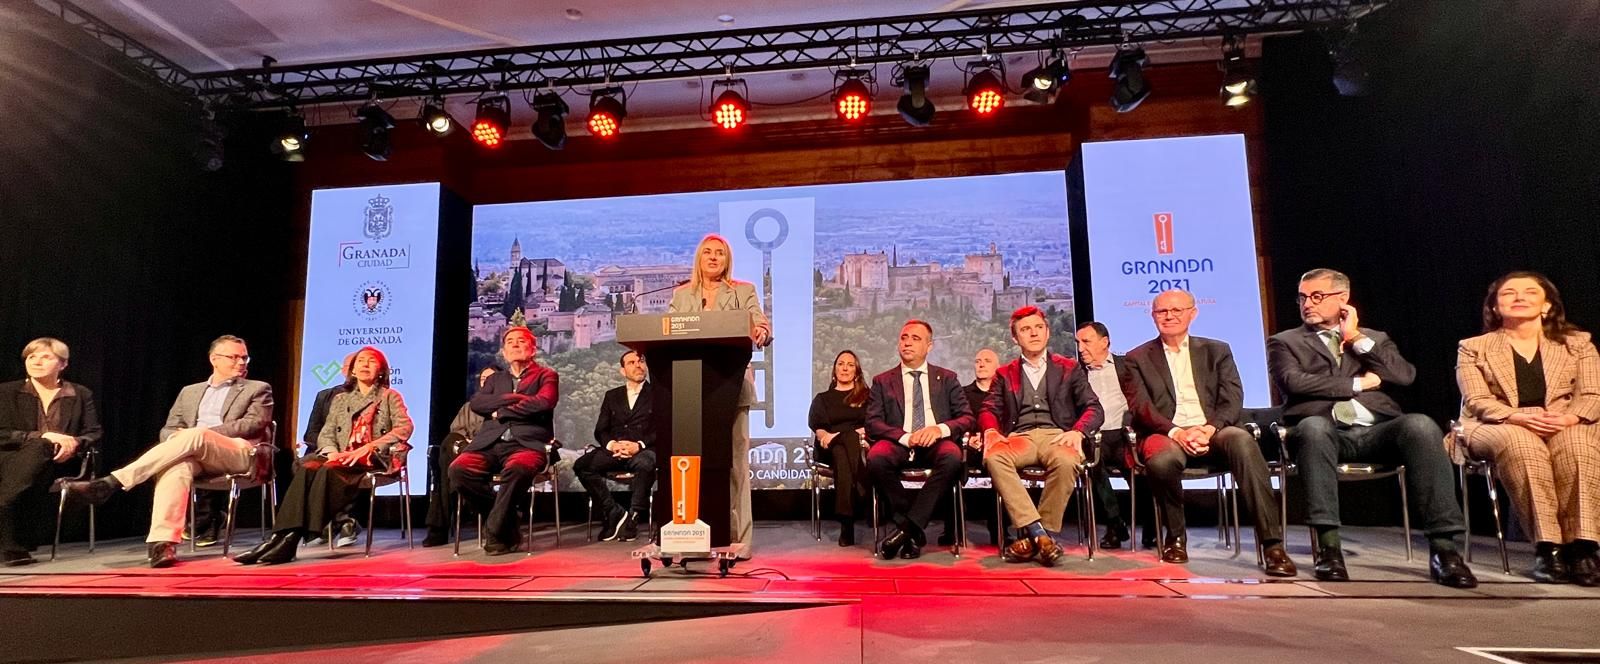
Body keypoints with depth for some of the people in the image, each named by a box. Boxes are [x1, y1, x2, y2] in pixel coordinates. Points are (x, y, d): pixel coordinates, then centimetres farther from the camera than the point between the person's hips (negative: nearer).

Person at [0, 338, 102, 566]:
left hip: (61, 463, 0)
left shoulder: (81, 395, 15)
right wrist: (43, 436, -15)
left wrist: (75, 443, -15)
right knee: (37, 448, -36)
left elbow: (94, 434, 9)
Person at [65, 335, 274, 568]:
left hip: (240, 453, -3)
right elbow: (169, 429, 21)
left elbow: (253, 424, -2)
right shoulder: (190, 392, 27)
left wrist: (204, 432, -11)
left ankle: (112, 482, -34)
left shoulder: (258, 389, 14)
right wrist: (176, 443, -4)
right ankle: (163, 542, -47)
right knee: (176, 466, -34)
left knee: (196, 436, -34)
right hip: (196, 456, 3)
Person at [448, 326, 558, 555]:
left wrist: (500, 411, 0)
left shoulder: (546, 375, 14)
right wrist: (512, 398, -4)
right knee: (458, 469, -24)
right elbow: (476, 403, 7)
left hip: (526, 444, -4)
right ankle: (507, 522, -8)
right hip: (490, 444, 5)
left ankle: (496, 531, -17)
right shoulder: (495, 379, 27)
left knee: (516, 469, -38)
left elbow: (543, 403, -8)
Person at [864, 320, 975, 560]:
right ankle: (914, 531, -18)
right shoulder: (882, 381, 17)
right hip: (898, 443, 0)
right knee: (875, 459, -34)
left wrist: (940, 429, -13)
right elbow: (872, 423, 5)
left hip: (936, 442, 0)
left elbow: (968, 418, 9)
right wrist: (905, 437, -14)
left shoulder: (947, 378, 18)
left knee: (952, 458, -35)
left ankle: (906, 527, -28)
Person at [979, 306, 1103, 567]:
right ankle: (1038, 533, -33)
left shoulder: (1069, 368, 19)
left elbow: (1094, 408, 11)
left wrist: (1077, 432, -11)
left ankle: (1036, 536, -24)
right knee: (993, 457, -34)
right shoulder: (1004, 374, 23)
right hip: (1019, 438, 1)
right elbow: (989, 410, 13)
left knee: (1066, 461, -37)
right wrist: (991, 431, -11)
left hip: (1057, 436, -1)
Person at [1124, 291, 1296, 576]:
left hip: (1212, 432, 2)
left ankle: (1272, 544, -30)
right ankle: (1176, 536, -9)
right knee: (1162, 460, -37)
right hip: (1166, 434, -1)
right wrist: (1176, 432, -18)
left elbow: (1233, 400, 5)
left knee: (1242, 440, -33)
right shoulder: (1138, 358, 13)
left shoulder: (1217, 351, 18)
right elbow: (1140, 406, 0)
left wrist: (1209, 429, -15)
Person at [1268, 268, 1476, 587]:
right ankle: (1329, 546, -36)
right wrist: (1358, 383, 1)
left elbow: (1405, 375, 7)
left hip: (1377, 431, 3)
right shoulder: (1284, 342, 17)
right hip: (1325, 432, -2)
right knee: (1313, 426, -38)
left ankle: (1444, 547, -27)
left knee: (1420, 425, -31)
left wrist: (1357, 339, 7)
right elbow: (1293, 382, -4)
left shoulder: (1375, 338, 26)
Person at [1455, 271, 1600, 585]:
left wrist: (1571, 418, -19)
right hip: (1498, 427, -2)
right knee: (1520, 443, -38)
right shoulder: (1473, 348, 10)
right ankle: (1547, 547, -36)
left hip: (1566, 428, 2)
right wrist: (1517, 418, -23)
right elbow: (1476, 401, -2)